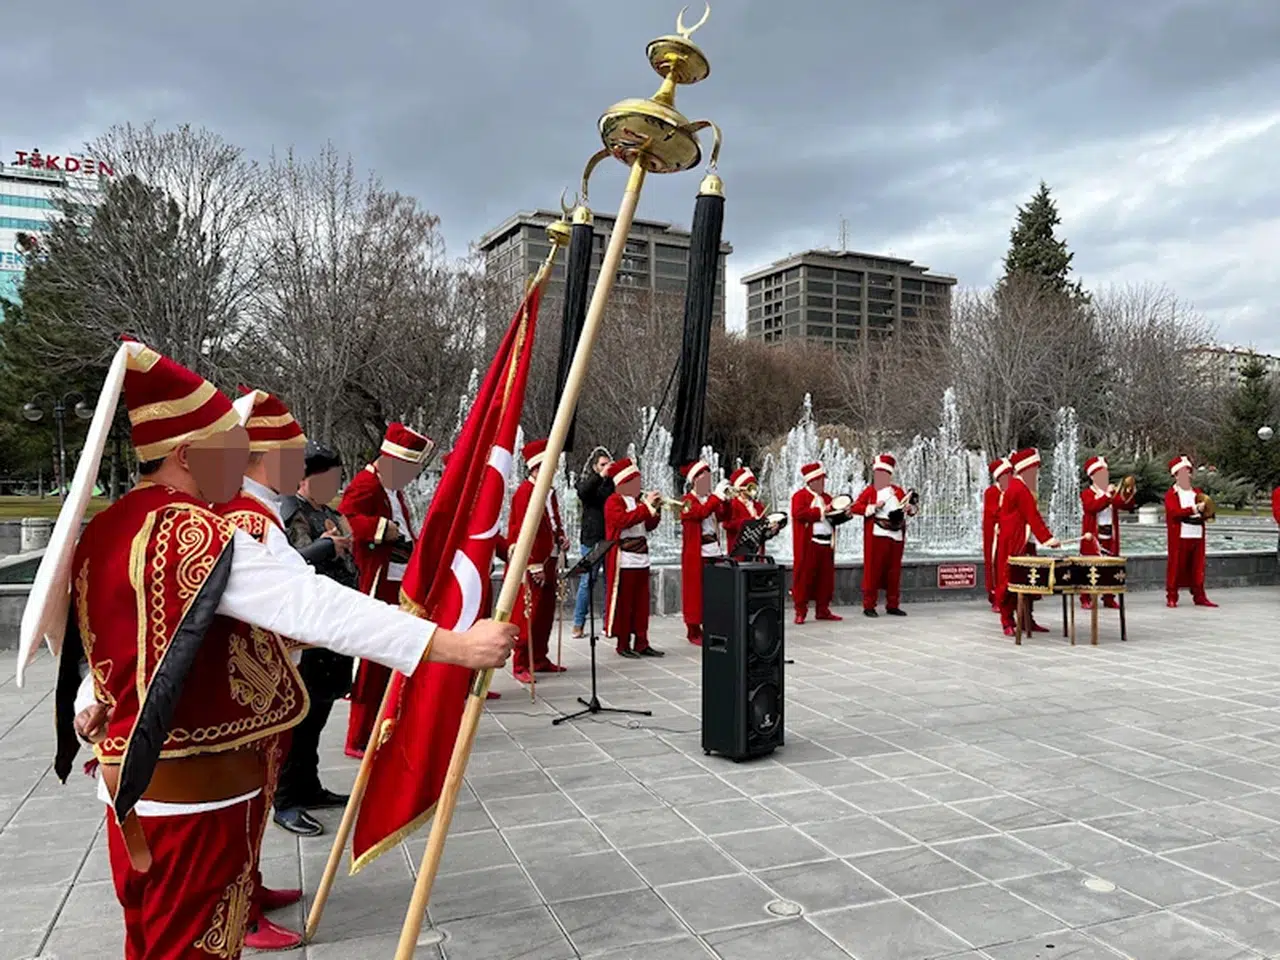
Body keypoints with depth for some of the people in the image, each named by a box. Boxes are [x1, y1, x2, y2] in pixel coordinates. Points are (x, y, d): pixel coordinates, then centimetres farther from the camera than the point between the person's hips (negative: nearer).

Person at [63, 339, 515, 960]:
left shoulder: (105, 529, 4)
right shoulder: (192, 533, -25)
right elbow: (314, 605, -35)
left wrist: (91, 705, 32)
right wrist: (455, 645, -39)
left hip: (132, 777, 9)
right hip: (196, 793, -9)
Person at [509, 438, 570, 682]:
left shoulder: (549, 492, 14)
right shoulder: (525, 492, -14)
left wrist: (561, 537, 4)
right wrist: (534, 565, -20)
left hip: (549, 561, 9)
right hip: (532, 564, -9)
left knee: (546, 612, 13)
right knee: (528, 614, -4)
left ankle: (539, 658, 23)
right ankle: (521, 665, 3)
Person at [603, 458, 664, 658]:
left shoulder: (638, 500, 17)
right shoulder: (614, 501, -7)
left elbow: (649, 526, 17)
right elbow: (624, 519, -25)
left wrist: (654, 508, 1)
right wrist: (646, 506, -23)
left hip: (641, 558, 8)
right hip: (623, 559, -8)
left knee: (642, 602, 9)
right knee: (623, 602, -1)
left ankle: (641, 643, 15)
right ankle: (623, 644, 8)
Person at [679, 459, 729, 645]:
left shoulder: (711, 498, 14)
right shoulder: (688, 500, -6)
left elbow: (722, 516, 2)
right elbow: (701, 513, -25)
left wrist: (726, 500, -13)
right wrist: (718, 496, -23)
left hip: (713, 549, 6)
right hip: (696, 552, -6)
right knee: (695, 589, -2)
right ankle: (694, 631, 6)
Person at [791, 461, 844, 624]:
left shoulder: (826, 497, 19)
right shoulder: (800, 496, -3)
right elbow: (798, 513, -19)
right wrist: (821, 511, -17)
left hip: (827, 543, 7)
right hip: (808, 544, -7)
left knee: (826, 577, 7)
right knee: (804, 577, -3)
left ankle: (823, 610, 16)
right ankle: (800, 612, 2)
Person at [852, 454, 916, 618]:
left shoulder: (898, 491, 14)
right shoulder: (869, 491, 2)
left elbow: (910, 506, 20)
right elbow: (854, 507, -7)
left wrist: (910, 508, -3)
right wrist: (874, 507, -17)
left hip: (896, 536, 4)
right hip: (877, 536, -4)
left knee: (894, 571, 9)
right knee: (873, 570, -3)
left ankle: (893, 605, 17)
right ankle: (869, 606, 2)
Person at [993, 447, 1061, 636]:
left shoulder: (1017, 487, 16)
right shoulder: (1021, 490, -15)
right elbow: (1033, 517, -21)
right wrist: (1048, 539, -24)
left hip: (1023, 544, 10)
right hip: (1013, 546, -10)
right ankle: (1008, 623, -2)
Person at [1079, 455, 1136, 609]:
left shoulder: (1115, 493, 14)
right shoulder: (1087, 493, -1)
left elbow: (1129, 505, -1)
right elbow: (1091, 507, -21)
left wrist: (1129, 492, -18)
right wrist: (1107, 495, -26)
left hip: (1111, 538, 5)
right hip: (1093, 538, -5)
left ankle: (1109, 598, 15)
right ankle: (1086, 599, 1)